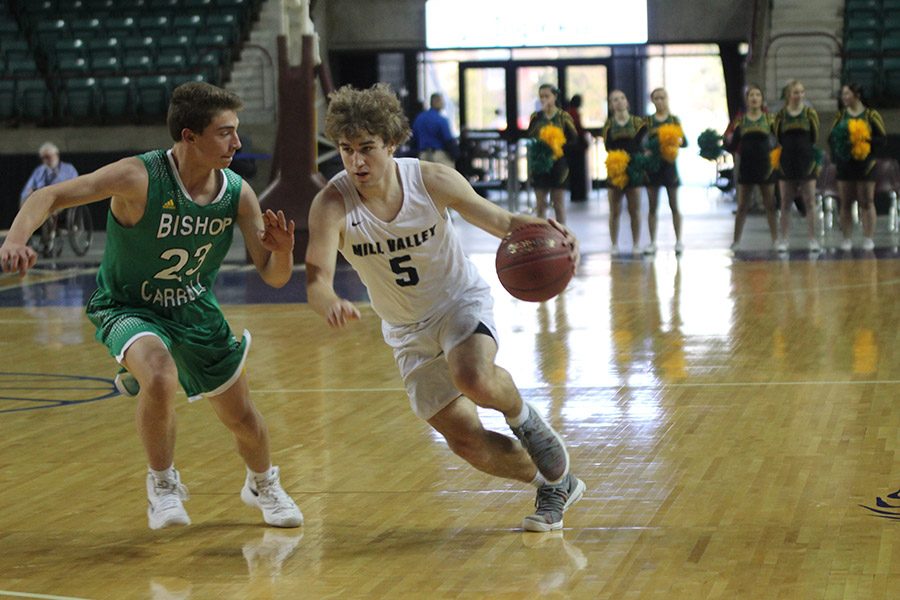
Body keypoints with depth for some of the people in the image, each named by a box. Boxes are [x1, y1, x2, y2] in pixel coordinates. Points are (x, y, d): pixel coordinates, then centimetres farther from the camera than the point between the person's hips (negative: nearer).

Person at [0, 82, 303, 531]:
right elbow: (50, 196, -30)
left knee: (240, 416, 12)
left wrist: (283, 250, -34)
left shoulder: (237, 194, -15)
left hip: (195, 309, 4)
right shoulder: (140, 178, -29)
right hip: (129, 308, -4)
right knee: (160, 378, -35)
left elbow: (273, 278, -11)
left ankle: (262, 486, 47)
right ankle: (162, 484, -8)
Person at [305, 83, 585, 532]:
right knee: (467, 443, 0)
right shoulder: (332, 205, -23)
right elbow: (317, 280, -33)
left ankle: (522, 416, 0)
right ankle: (556, 486, 26)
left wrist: (544, 232, -33)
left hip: (462, 302, -2)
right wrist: (330, 305, -58)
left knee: (475, 380, -36)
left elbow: (501, 220, -11)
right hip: (409, 332, 2)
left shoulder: (433, 181, -21)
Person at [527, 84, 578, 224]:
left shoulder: (563, 117, 0)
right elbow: (530, 137, -3)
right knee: (540, 204, 4)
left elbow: (573, 139, -2)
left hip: (558, 164, -2)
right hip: (540, 164, 2)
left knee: (559, 204, 5)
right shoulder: (536, 117, 5)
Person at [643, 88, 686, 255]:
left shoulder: (674, 119, 5)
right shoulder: (648, 120, 5)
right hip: (652, 164, 1)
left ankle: (678, 241, 8)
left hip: (669, 164, -1)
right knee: (652, 206, 4)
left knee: (674, 205, 3)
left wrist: (676, 142, -21)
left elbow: (684, 141, 0)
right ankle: (652, 242, 9)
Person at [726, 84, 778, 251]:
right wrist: (728, 142, -17)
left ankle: (775, 239, 9)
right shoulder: (740, 121, 2)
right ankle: (736, 241, 9)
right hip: (746, 167, 1)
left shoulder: (769, 119, 1)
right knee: (742, 206, 5)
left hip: (765, 166, -1)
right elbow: (732, 147, 2)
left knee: (770, 205, 4)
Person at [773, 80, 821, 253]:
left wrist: (816, 160, 6)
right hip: (786, 163, 1)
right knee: (785, 203, 4)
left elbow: (816, 139, 5)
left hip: (806, 163, -1)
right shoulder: (781, 116, 3)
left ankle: (813, 239, 4)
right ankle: (783, 239, 10)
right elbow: (778, 140, 9)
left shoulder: (810, 114, 2)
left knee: (809, 202, 0)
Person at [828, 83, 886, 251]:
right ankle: (847, 239, 8)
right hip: (844, 164, 3)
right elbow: (831, 138, 9)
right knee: (845, 203, 4)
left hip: (865, 164, -3)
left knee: (867, 202, 0)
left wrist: (865, 141, -20)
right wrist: (839, 141, -13)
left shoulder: (870, 115, -1)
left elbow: (882, 138, -4)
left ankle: (869, 239, 4)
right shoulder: (840, 116, 9)